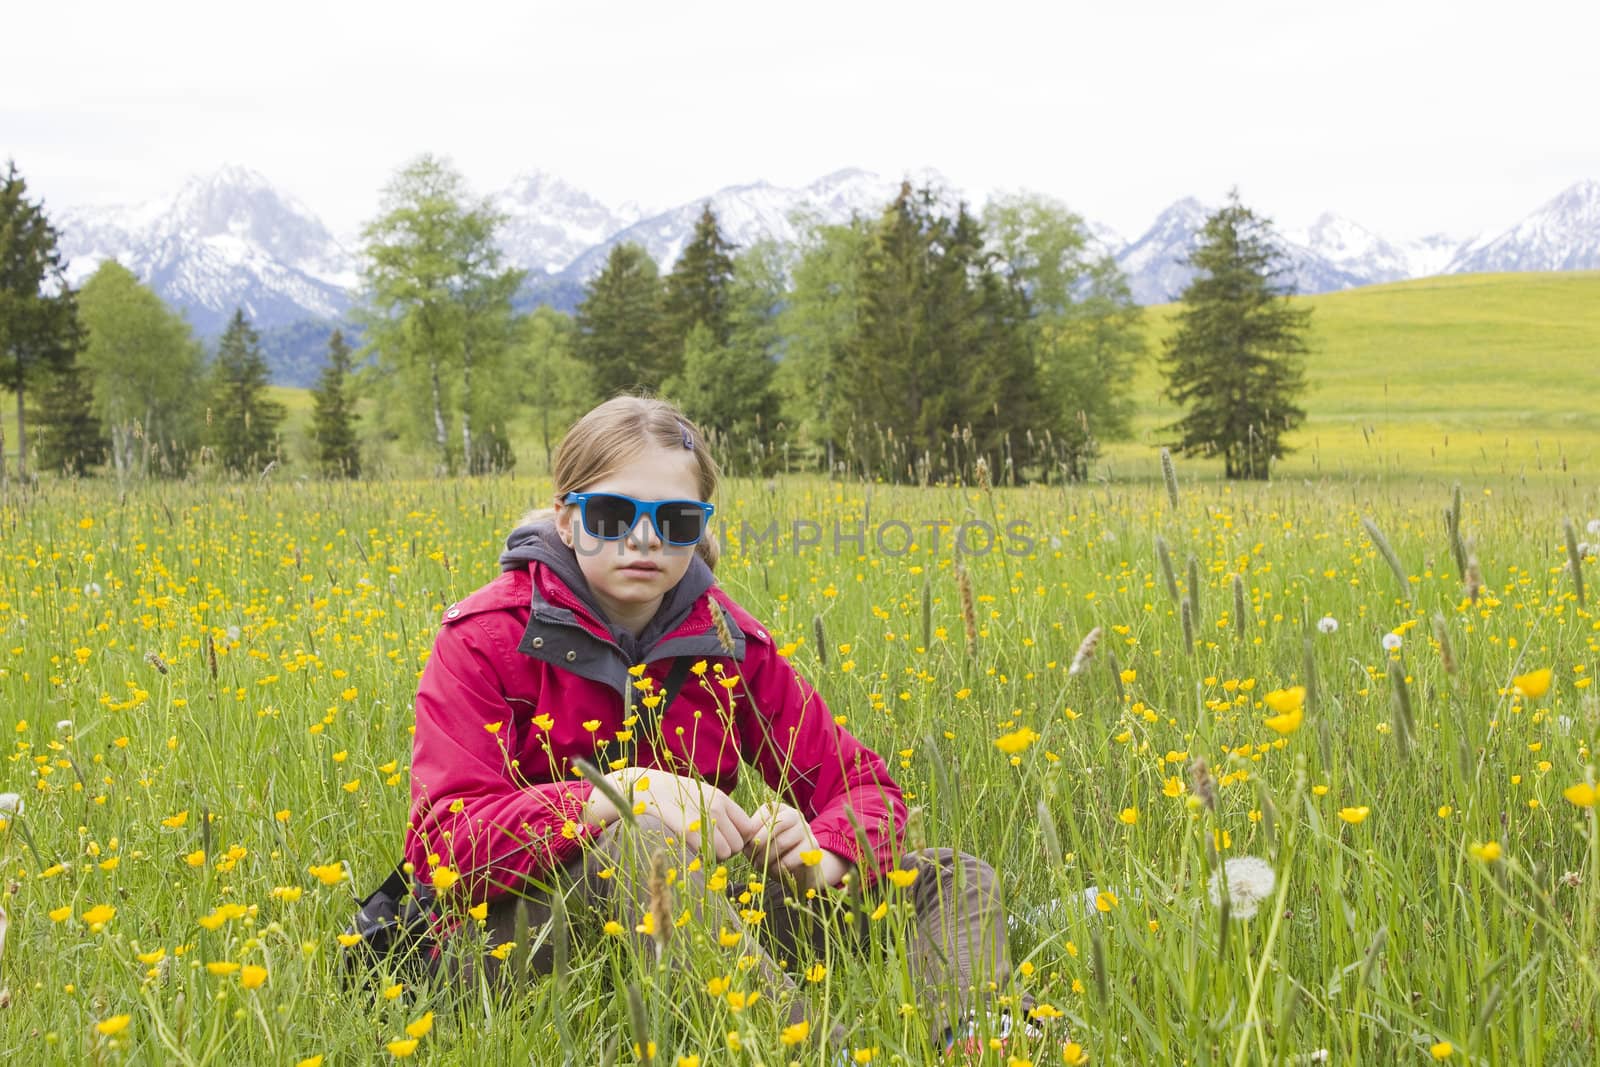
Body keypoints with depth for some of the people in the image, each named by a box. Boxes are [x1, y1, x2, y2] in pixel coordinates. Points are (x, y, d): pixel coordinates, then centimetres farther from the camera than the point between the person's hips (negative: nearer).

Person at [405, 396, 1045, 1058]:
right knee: (642, 841, -39)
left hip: (685, 918, 5)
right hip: (510, 939, -5)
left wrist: (825, 853, -18)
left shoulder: (730, 642, 4)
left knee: (956, 882, -6)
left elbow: (861, 785, 7)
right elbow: (442, 845, -19)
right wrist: (609, 798, -34)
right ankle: (818, 1049, -41)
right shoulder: (486, 638, -8)